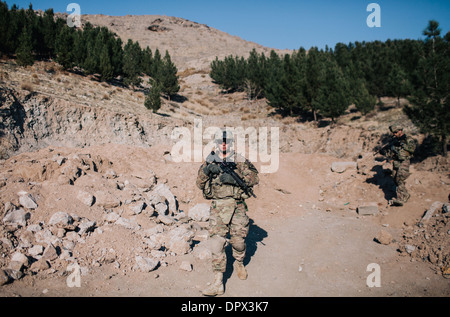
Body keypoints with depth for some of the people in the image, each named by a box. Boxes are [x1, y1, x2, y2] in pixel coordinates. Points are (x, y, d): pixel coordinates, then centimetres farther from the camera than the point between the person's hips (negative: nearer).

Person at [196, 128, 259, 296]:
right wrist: (206, 170, -15)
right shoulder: (209, 162, 8)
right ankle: (218, 283, -3)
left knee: (238, 240, 8)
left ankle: (239, 263, 42)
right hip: (217, 207, 1)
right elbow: (200, 184, 5)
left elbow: (254, 178, -8)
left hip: (237, 207, 0)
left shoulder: (240, 161, 2)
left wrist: (234, 179, -21)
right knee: (216, 242, -8)